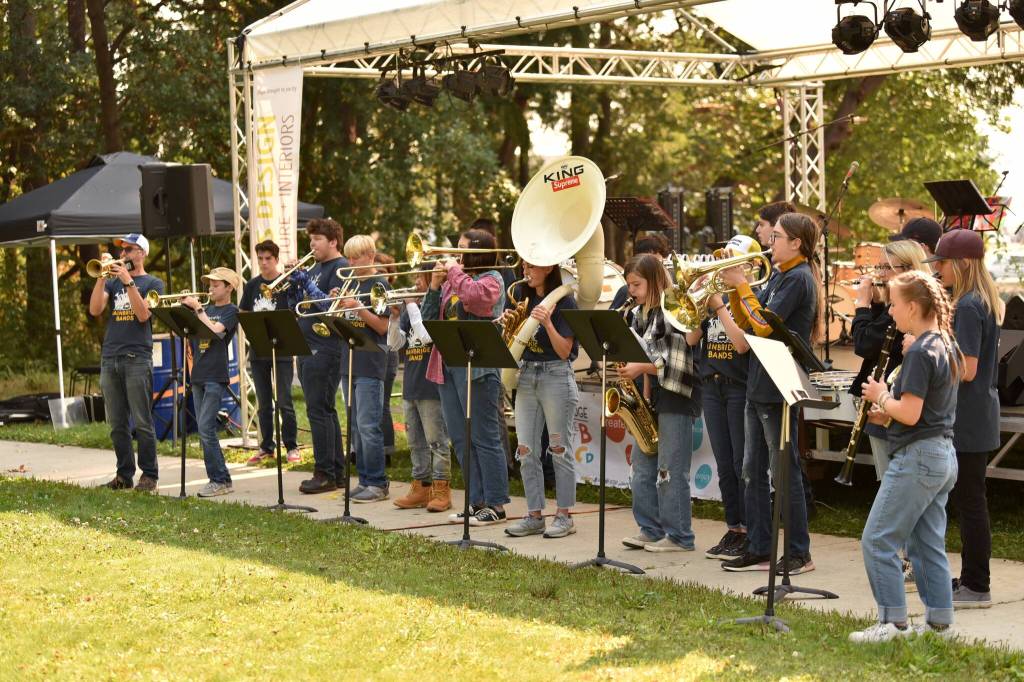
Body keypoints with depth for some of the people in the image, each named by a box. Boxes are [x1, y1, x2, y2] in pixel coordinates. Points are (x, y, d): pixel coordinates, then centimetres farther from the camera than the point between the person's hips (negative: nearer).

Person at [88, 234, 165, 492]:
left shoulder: (153, 283, 4)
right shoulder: (113, 282, 17)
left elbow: (143, 314, -12)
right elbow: (95, 310, 2)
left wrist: (128, 282, -15)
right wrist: (101, 278, -7)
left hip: (137, 359, -5)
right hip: (109, 359, 5)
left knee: (142, 422, -5)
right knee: (117, 424, 6)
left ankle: (149, 475, 0)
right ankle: (124, 473, 12)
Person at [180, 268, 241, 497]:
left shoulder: (231, 311, -2)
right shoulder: (206, 308, 17)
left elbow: (214, 330, -18)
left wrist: (198, 309, -15)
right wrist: (183, 307, 2)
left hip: (216, 377, -7)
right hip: (199, 375, 7)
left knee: (206, 428, -13)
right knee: (205, 430, 7)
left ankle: (220, 480, -9)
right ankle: (218, 479, 11)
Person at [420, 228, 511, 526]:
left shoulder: (490, 279, -3)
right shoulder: (452, 282, 18)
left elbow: (475, 297, -26)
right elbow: (429, 319, 15)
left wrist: (455, 271, -10)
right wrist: (434, 286, 2)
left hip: (477, 367, -8)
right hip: (447, 367, 8)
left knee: (484, 439, -4)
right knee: (461, 440, 11)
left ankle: (496, 504, 2)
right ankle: (476, 501, 18)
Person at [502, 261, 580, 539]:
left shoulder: (564, 301, -9)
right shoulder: (521, 294, 8)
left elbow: (564, 351, -13)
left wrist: (547, 322, -26)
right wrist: (507, 321, -3)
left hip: (556, 376, -6)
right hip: (526, 375, 6)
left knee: (559, 448, 1)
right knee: (526, 450, 4)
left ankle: (564, 515, 8)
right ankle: (534, 515, 11)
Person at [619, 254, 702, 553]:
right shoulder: (637, 315, 13)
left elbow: (675, 361, -16)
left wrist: (642, 368, -22)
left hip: (675, 396, -9)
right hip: (648, 397, 9)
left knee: (670, 470, -5)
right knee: (641, 468, 10)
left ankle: (679, 536, 3)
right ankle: (650, 530, 18)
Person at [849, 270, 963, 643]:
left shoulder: (920, 352, -18)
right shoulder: (946, 346, 12)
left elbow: (909, 414, -23)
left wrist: (882, 397, -5)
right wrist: (888, 411, 10)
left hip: (916, 458, -10)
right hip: (943, 456, 10)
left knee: (877, 540, -4)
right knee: (928, 543, 14)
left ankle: (893, 621, -3)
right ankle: (939, 621, 17)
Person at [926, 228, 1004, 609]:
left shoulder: (967, 307, -18)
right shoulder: (985, 302, 13)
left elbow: (966, 370, -23)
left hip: (967, 420, -10)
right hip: (977, 416, 10)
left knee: (969, 500, -4)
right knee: (969, 499, 15)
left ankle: (976, 588, 3)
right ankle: (972, 579, 23)